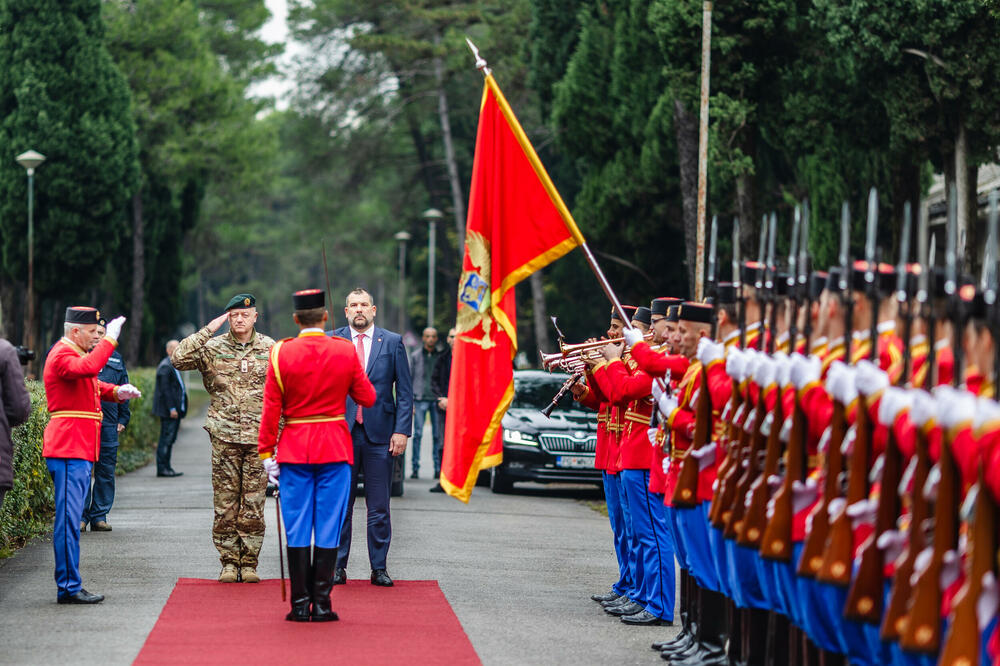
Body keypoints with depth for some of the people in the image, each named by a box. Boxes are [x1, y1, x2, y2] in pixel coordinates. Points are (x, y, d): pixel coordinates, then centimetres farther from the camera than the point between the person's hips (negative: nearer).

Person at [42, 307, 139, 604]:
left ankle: (69, 586, 13)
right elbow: (88, 368, -31)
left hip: (79, 449, 11)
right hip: (69, 449, -11)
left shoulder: (75, 354, 21)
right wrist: (110, 339, -25)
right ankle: (69, 587, -11)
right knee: (69, 519, -10)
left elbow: (93, 384, 28)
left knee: (70, 519, 11)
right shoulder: (62, 355, -11)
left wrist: (117, 392, 8)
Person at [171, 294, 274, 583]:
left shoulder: (271, 349, 7)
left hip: (258, 438, 0)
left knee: (253, 505, 0)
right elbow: (178, 359, -10)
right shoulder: (213, 348, 4)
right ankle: (229, 563, 9)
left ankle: (249, 563, 9)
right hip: (224, 437, 0)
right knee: (225, 504, 1)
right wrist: (209, 330, -11)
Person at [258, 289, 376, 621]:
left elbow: (271, 409, -3)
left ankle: (300, 605, 4)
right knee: (328, 530, 3)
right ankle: (322, 605, 2)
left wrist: (267, 453, 3)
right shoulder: (345, 351, -5)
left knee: (297, 530, 4)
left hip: (294, 450, 0)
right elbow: (368, 398, 3)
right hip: (335, 450, 0)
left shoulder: (280, 353, -5)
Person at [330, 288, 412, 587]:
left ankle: (379, 568, 10)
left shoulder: (392, 342, 6)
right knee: (340, 506, 4)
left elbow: (405, 391, 5)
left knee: (379, 507, 3)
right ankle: (338, 567, 10)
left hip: (379, 434, 0)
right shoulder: (332, 341, 7)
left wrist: (401, 430, -4)